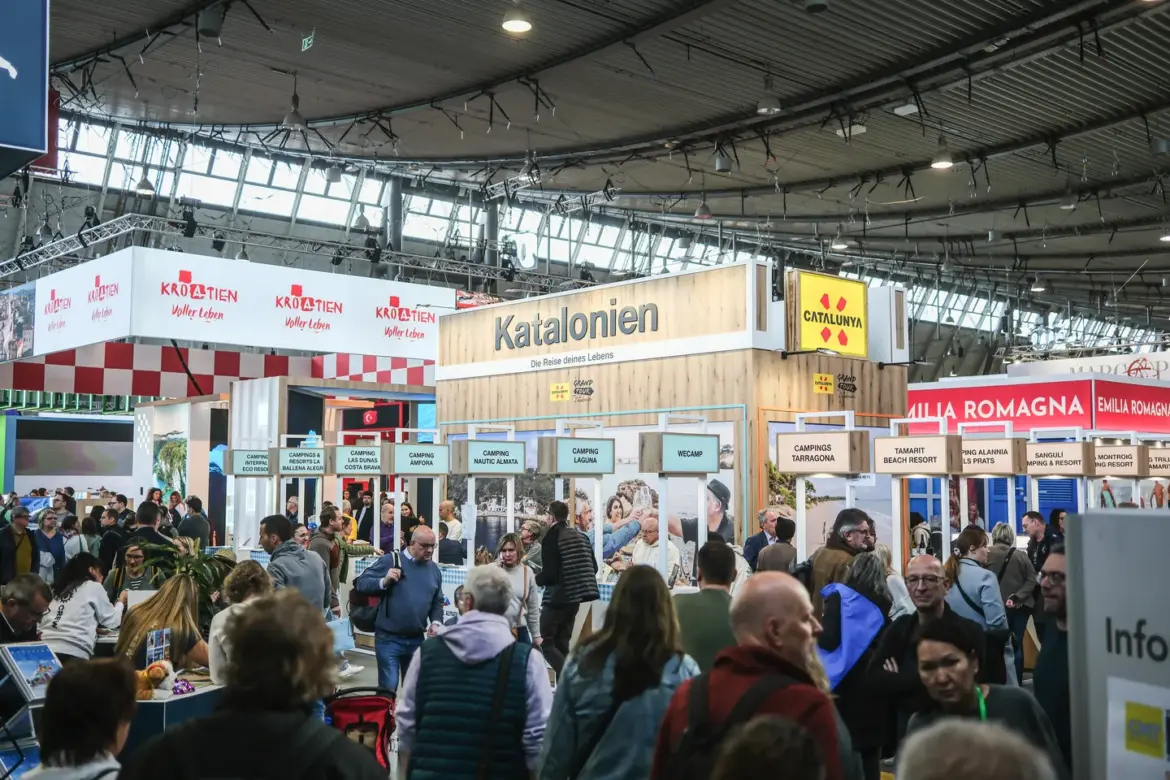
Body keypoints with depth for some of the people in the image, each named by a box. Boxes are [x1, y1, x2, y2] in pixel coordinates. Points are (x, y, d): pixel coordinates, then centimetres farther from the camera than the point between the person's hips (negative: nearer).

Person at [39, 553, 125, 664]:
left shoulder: (58, 588, 23)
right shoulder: (94, 586, 9)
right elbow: (111, 621, 14)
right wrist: (120, 603, 35)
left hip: (47, 650, 6)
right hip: (73, 653, -6)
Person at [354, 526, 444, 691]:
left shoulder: (434, 569, 9)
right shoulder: (390, 560, -6)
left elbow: (437, 602, 19)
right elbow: (360, 583, -7)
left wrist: (436, 622, 2)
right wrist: (383, 581, -23)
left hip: (417, 639, 5)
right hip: (389, 638, -5)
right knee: (388, 686, -4)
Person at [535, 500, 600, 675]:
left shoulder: (551, 537, -12)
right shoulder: (581, 537, 10)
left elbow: (549, 573, -18)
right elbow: (593, 567, 11)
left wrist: (535, 579, 0)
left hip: (557, 597, -7)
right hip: (574, 596, 7)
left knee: (545, 642, 0)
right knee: (562, 643, 14)